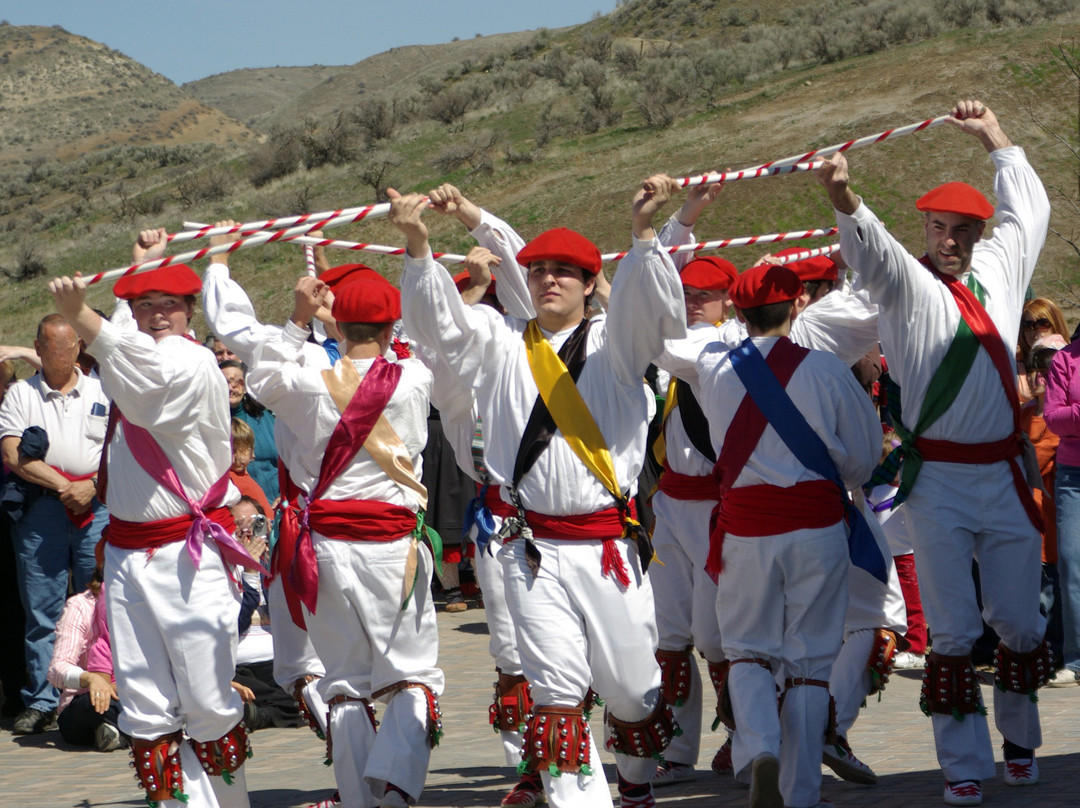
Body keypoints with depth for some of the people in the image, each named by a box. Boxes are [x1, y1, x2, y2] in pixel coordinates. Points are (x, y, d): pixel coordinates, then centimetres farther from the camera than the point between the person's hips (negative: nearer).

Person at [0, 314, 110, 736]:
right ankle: (41, 702, 6)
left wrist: (91, 486, -9)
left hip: (96, 507, 0)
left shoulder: (102, 392, 12)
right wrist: (62, 485, -10)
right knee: (41, 610, 0)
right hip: (40, 507, 0)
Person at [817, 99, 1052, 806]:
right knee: (954, 629, -4)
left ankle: (1020, 742, 24)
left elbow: (1031, 207, 28)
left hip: (1005, 474, 4)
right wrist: (846, 201, -42)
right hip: (939, 478, -4)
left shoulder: (999, 268, 12)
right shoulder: (909, 283, -1)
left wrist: (995, 136, 32)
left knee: (1021, 620, 7)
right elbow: (873, 251, -22)